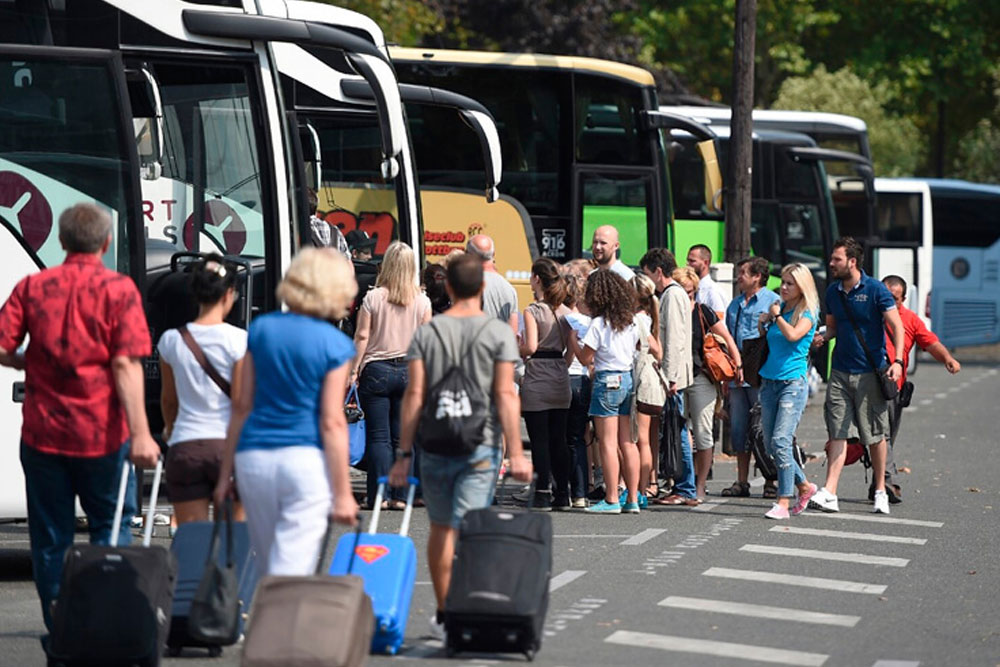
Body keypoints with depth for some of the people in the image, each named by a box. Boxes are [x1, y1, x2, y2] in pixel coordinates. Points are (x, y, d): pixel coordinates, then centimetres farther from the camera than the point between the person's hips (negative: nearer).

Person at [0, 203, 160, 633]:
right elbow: (125, 364, -12)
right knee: (110, 526, 11)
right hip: (101, 433, -2)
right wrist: (140, 435, -15)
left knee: (50, 536, 10)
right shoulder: (118, 289, -4)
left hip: (42, 432, 2)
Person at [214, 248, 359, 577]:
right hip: (307, 462, -4)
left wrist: (226, 473, 13)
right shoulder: (334, 345, -5)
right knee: (291, 571, -5)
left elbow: (242, 405, 8)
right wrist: (343, 493, -4)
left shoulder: (261, 329, 6)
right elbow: (332, 423, -8)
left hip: (254, 458, 4)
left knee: (267, 567, 15)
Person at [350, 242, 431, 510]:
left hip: (377, 370, -2)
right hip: (409, 372, 2)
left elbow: (362, 336, -5)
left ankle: (379, 496, -3)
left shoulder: (373, 298, -6)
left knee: (378, 436, 1)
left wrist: (354, 369, 2)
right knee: (403, 437, 6)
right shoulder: (422, 301, 0)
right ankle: (400, 495, 6)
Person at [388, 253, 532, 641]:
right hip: (481, 447, -2)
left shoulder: (427, 333, 2)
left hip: (435, 447, 2)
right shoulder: (498, 334, -2)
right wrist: (516, 453, -7)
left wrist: (404, 454, 0)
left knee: (441, 529, 12)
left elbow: (414, 395, -2)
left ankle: (444, 615, 20)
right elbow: (505, 395, -8)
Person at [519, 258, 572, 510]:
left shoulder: (532, 311, -10)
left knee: (539, 440, -1)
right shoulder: (565, 311, 7)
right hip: (561, 379, 6)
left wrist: (514, 352, 0)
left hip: (536, 381, -6)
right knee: (558, 439, 10)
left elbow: (530, 347, -18)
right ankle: (562, 494, 12)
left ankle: (543, 494, -1)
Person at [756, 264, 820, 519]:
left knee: (781, 441, -16)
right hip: (769, 381, 7)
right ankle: (804, 486, 25)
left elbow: (793, 335, -22)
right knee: (770, 445, 7)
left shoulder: (807, 313, -4)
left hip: (793, 381, -7)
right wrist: (764, 321, 9)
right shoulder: (778, 307, 15)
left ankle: (783, 502, -13)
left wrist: (777, 316, -9)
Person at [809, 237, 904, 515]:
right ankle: (829, 493, -11)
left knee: (875, 435, 4)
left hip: (870, 373, -4)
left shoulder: (875, 290, -7)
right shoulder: (832, 292, 9)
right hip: (840, 372, 4)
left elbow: (896, 326, -8)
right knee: (837, 433, -4)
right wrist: (821, 337, -1)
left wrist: (897, 361, -20)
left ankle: (880, 491, 17)